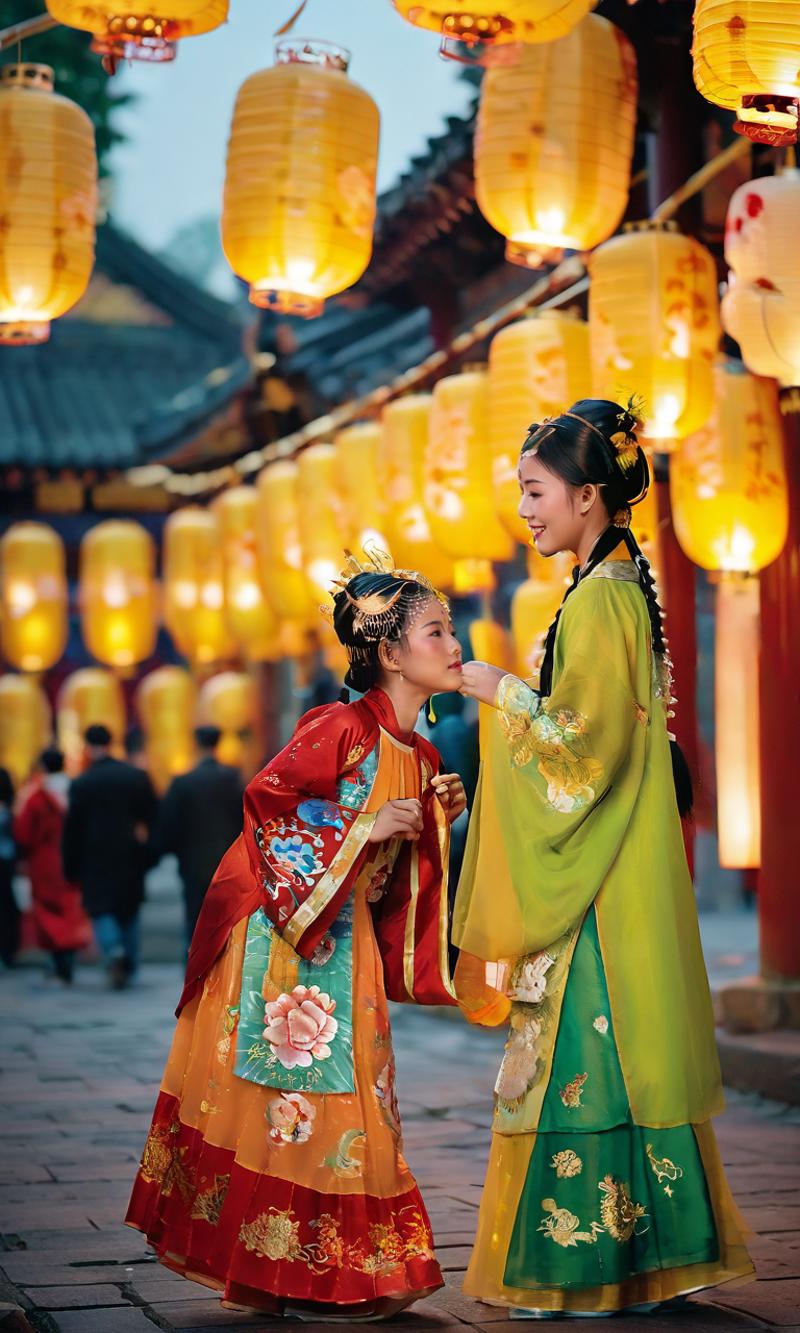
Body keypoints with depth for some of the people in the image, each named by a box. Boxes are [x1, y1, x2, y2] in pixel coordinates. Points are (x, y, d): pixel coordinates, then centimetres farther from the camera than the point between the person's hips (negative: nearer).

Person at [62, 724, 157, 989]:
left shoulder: (81, 784, -9)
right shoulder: (137, 776, 0)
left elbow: (72, 830, -5)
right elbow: (153, 816, 2)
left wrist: (71, 868, 2)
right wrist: (148, 855, 8)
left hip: (96, 860, -3)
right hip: (131, 860, 3)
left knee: (101, 910, 5)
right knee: (129, 911, 14)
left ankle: (114, 950, -22)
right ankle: (128, 968, 16)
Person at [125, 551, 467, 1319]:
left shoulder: (419, 756, 9)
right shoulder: (342, 729, -15)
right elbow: (266, 797, -18)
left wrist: (437, 818, -1)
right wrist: (364, 827, -18)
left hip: (345, 944, 8)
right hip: (283, 938, -8)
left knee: (343, 1099, 10)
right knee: (298, 1095, -5)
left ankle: (337, 1270, 17)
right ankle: (304, 1280, 1)